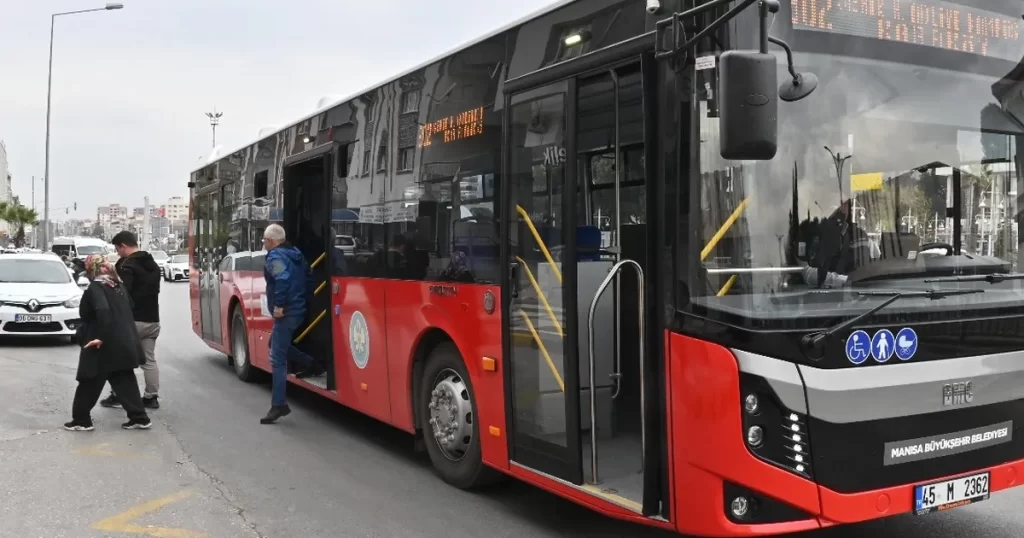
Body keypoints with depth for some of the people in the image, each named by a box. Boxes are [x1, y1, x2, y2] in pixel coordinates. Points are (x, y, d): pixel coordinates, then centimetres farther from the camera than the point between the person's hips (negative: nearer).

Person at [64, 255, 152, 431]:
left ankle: (81, 420, 16)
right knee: (125, 382, 11)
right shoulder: (118, 285, 12)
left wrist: (101, 337, -24)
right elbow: (128, 308, 18)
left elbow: (102, 311, -26)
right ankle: (140, 418, 10)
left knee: (89, 384, 7)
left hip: (105, 345, -7)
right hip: (124, 343, 7)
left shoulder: (95, 287, -12)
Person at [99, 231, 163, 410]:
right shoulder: (153, 264, 15)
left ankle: (117, 396, 5)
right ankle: (152, 397, 11)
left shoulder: (127, 265, -13)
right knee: (149, 360, 10)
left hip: (133, 319, -8)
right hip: (152, 319, 8)